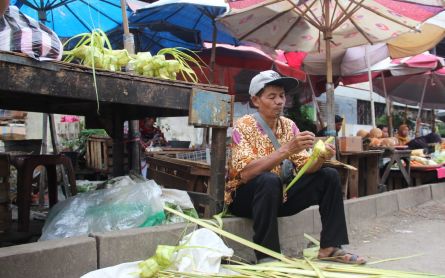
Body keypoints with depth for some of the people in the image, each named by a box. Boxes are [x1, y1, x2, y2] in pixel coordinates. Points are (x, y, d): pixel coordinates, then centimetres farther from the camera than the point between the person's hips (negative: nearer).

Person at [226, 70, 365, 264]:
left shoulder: (288, 125, 2)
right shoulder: (243, 126, -16)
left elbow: (305, 166, -2)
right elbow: (245, 172, -30)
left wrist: (320, 157, -25)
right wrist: (286, 149, -36)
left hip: (277, 196, 6)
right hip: (244, 197, -6)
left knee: (329, 177, -3)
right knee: (269, 180, -37)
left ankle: (330, 246, -3)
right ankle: (267, 256, -29)